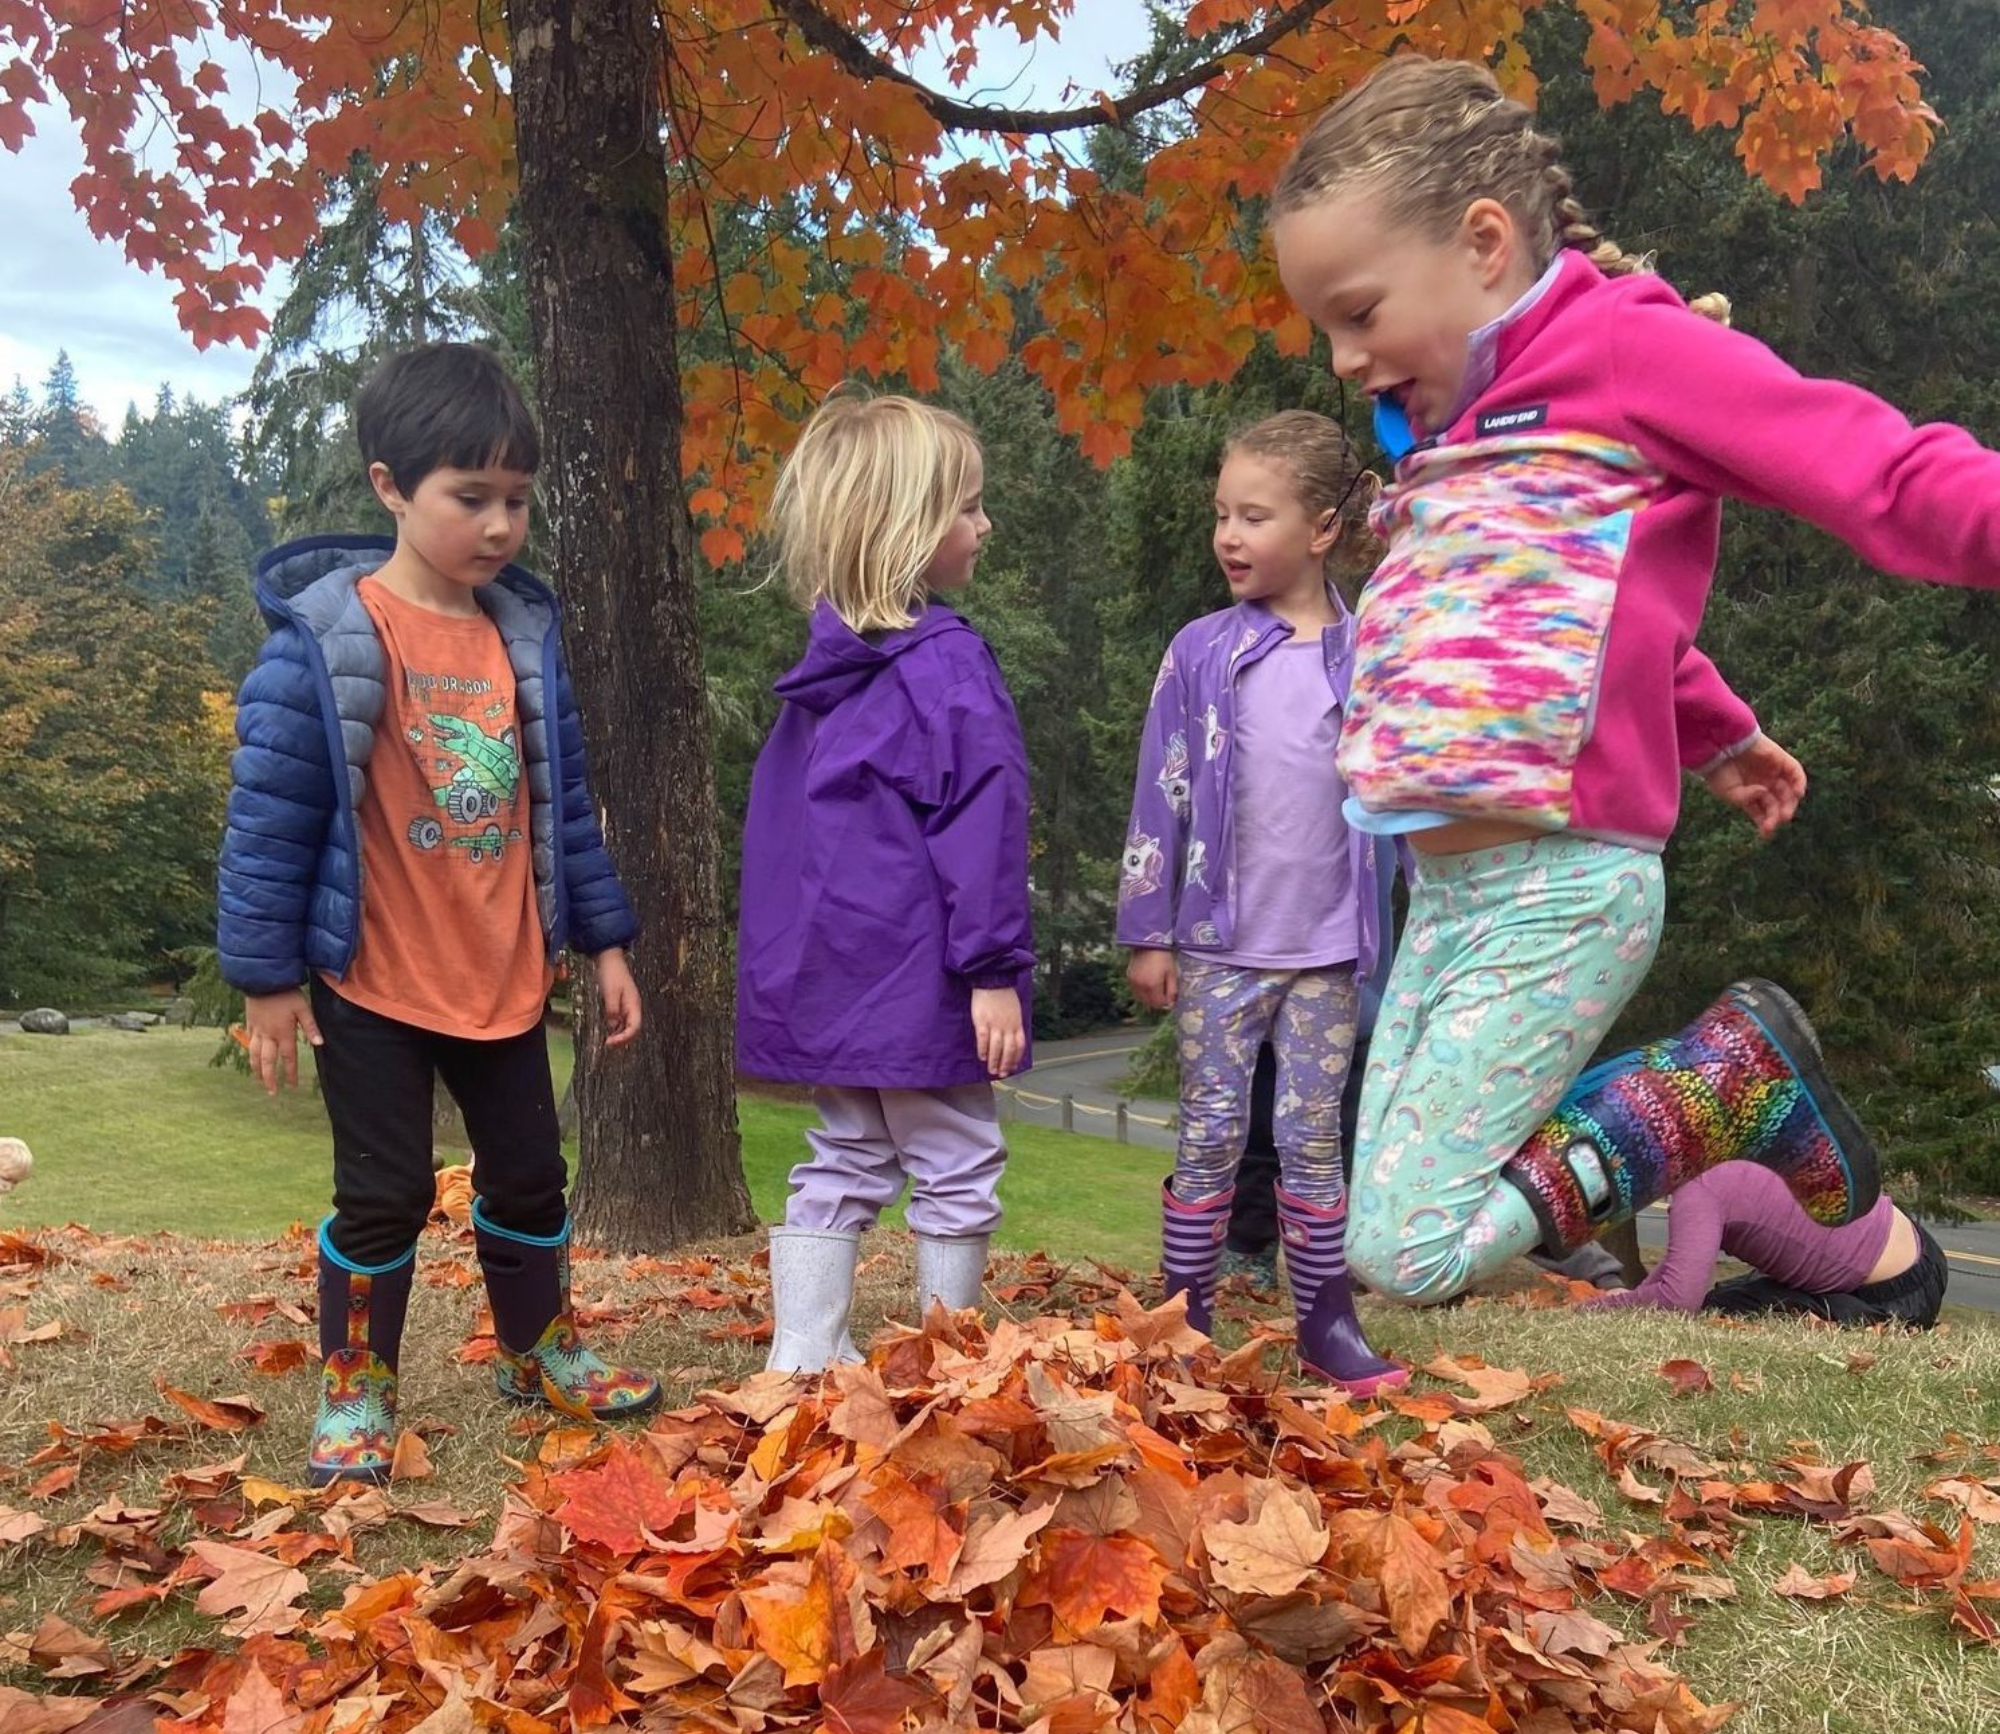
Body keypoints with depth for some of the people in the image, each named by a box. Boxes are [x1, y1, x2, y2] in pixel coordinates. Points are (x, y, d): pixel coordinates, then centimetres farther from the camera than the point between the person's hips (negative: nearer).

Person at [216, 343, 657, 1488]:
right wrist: (266, 976, -10)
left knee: (529, 1176, 16)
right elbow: (268, 815, -11)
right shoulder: (322, 639, -14)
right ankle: (355, 1392, 25)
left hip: (504, 980, 5)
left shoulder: (525, 634, 3)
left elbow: (564, 800, 9)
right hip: (370, 984, -5)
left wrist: (604, 942, 9)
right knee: (385, 1192, 5)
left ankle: (542, 1353, 36)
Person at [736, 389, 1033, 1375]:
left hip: (824, 975, 8)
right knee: (955, 1171, 6)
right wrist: (993, 968, -17)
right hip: (916, 978, -8)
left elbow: (781, 824, 17)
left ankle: (802, 1360, 16)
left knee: (844, 1164, 16)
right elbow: (978, 822, -19)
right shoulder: (946, 666, -15)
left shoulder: (821, 673, 10)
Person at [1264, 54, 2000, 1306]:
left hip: (1558, 890, -9)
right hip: (1445, 894, 9)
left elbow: (1881, 474, -14)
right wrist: (1726, 733, 42)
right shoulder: (1454, 420, 18)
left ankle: (1736, 1074, 6)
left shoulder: (1625, 345, -7)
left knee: (1408, 1251, -8)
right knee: (1387, 1217, 11)